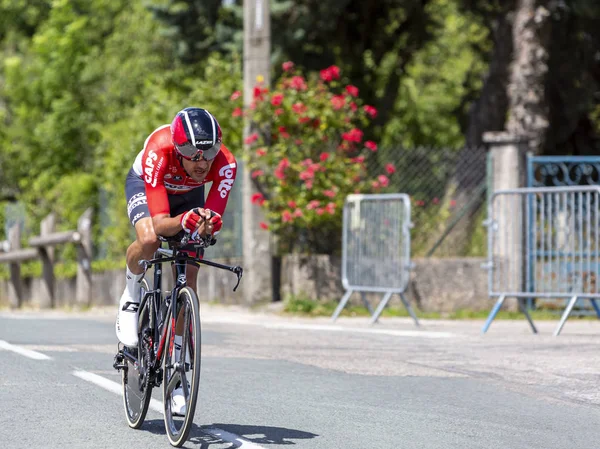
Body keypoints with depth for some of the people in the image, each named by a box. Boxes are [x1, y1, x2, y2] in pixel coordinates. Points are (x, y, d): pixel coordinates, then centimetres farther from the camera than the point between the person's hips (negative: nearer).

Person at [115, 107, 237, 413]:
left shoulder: (225, 164, -37)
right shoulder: (158, 154, -43)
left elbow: (214, 219, -34)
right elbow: (160, 224, -46)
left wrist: (208, 223, -57)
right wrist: (184, 221, -66)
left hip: (188, 195, 3)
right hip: (144, 184, -3)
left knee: (188, 281, -5)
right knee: (149, 241, -36)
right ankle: (131, 300, -4)